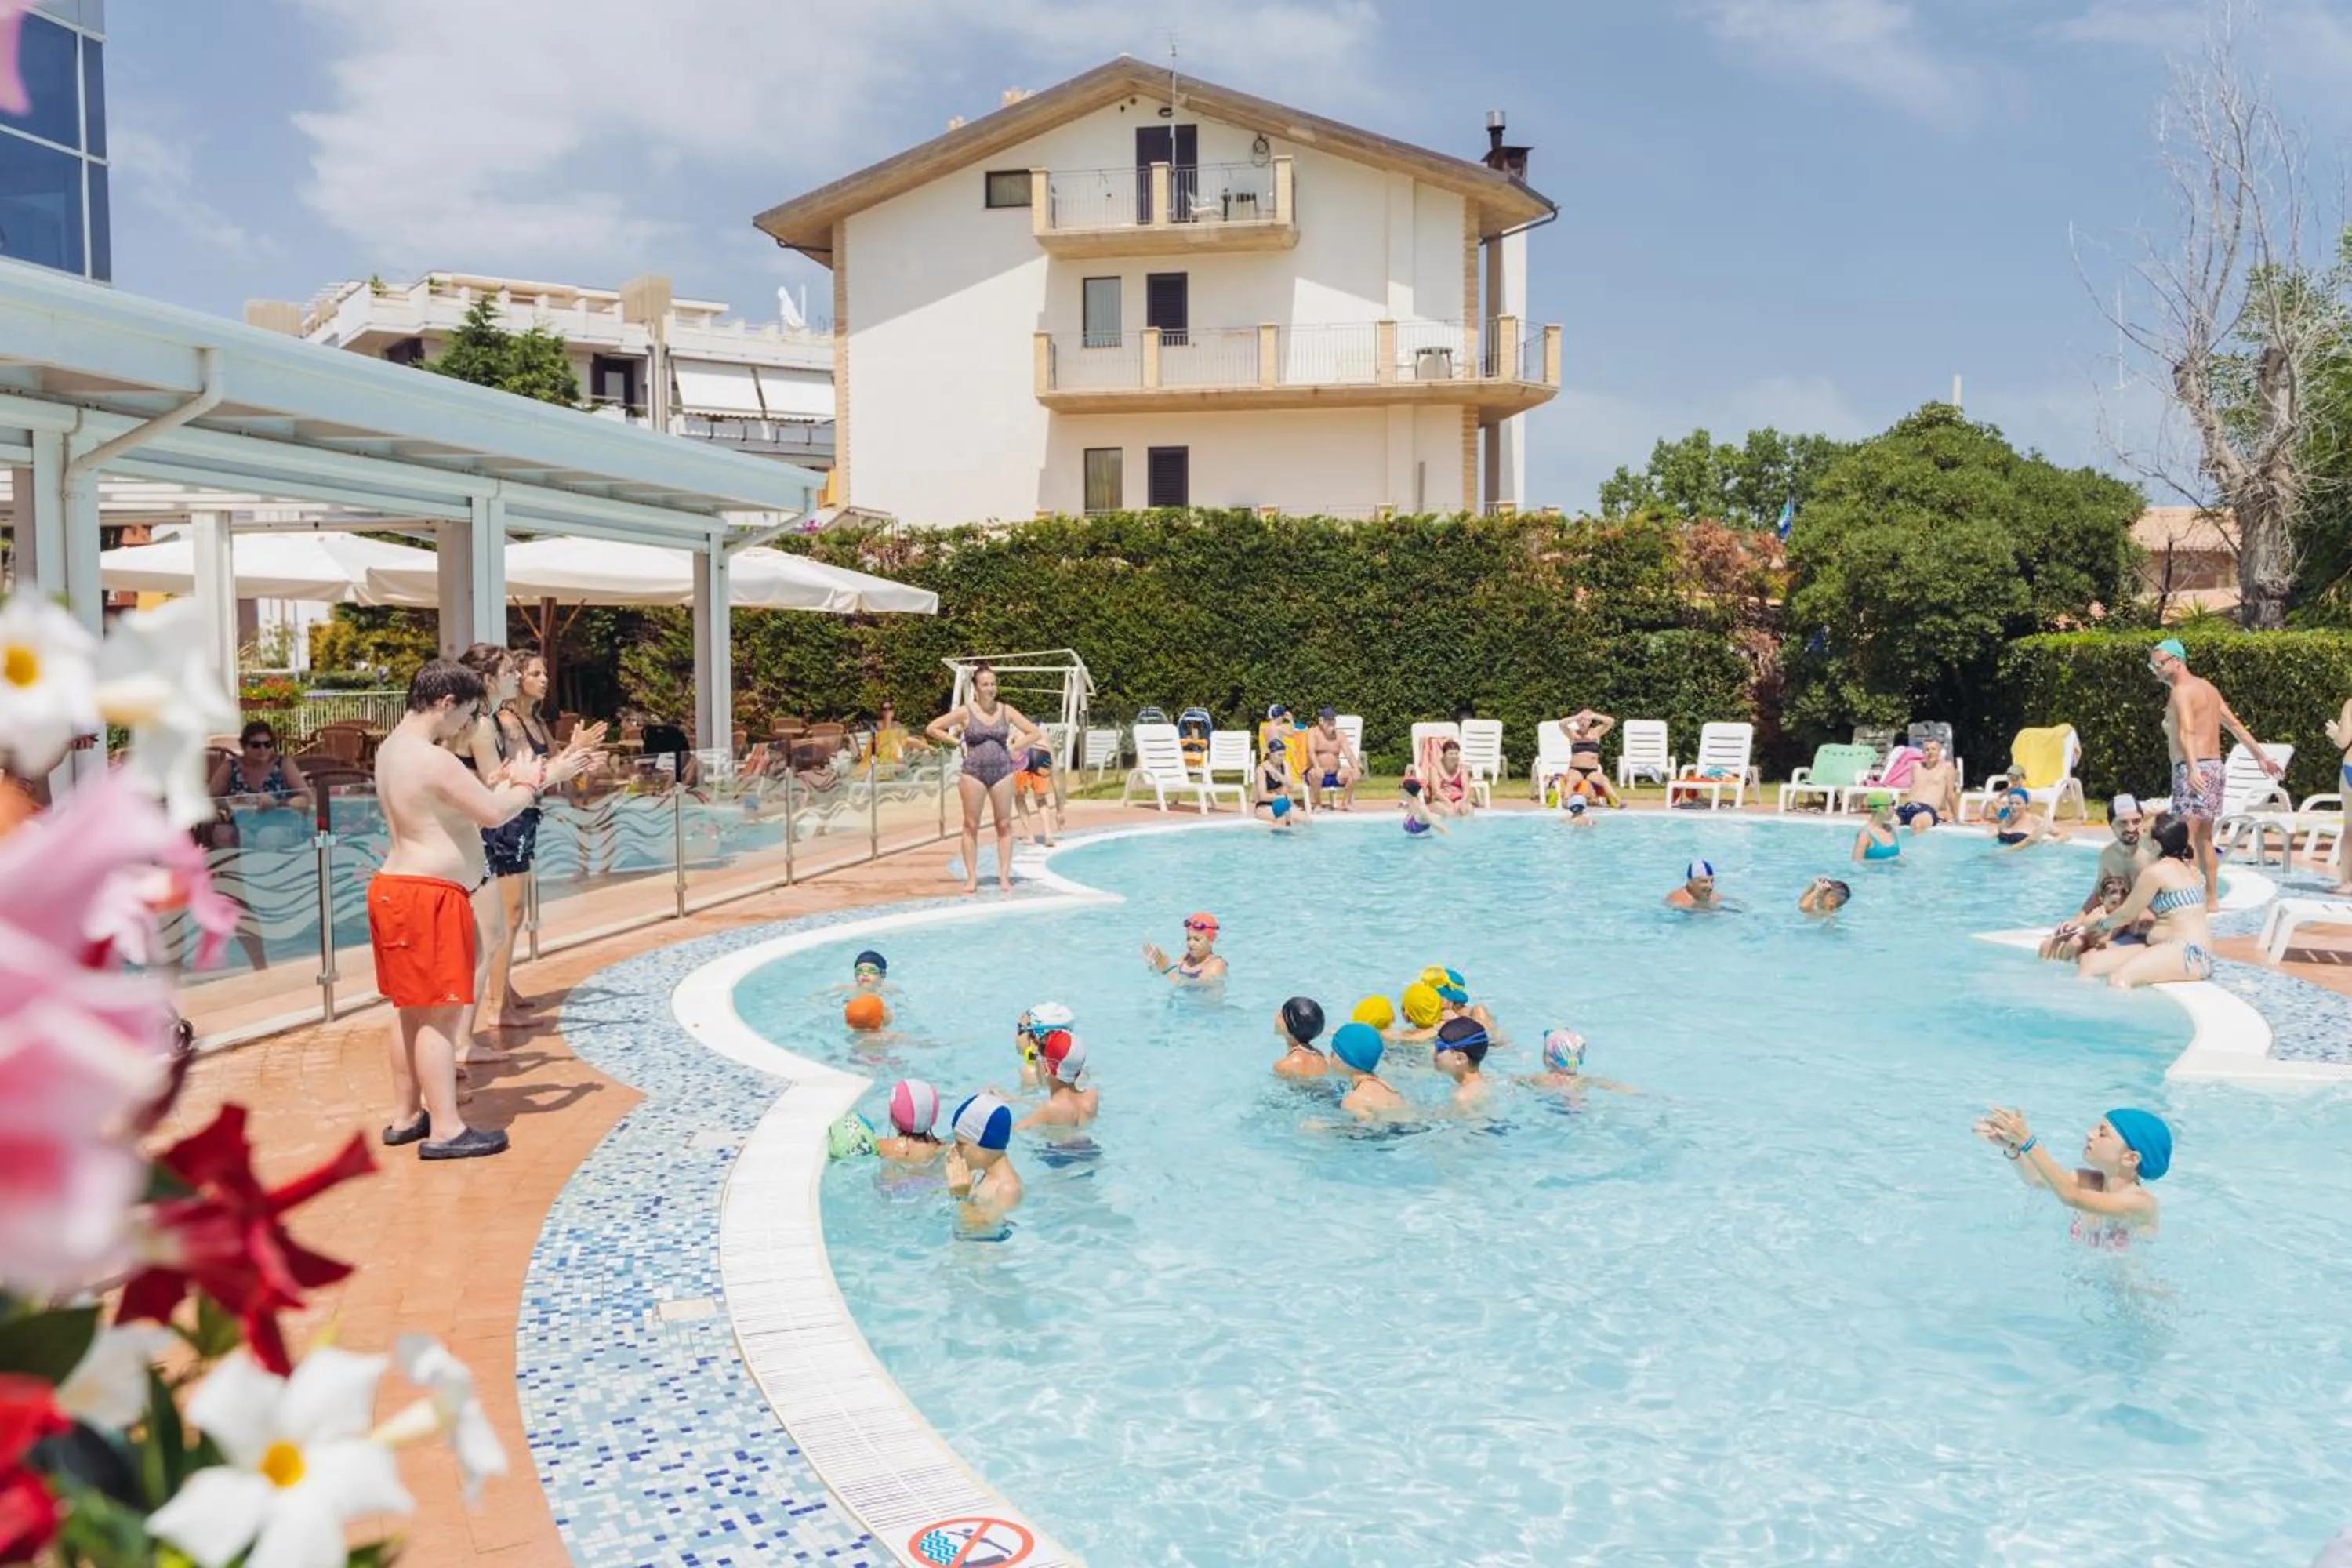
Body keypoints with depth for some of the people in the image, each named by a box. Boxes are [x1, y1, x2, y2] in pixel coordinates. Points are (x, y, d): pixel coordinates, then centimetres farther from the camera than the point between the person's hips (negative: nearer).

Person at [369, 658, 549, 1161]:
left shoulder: (392, 749, 12)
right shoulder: (432, 760, -19)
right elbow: (493, 814, -19)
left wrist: (499, 780, 7)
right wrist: (525, 787, 0)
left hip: (395, 889, 10)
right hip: (428, 896, -10)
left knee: (410, 1009, 17)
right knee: (439, 1014, -6)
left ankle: (405, 1116, 25)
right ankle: (445, 1130, -2)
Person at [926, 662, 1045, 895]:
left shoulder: (1006, 711, 2)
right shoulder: (965, 712, -3)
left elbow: (1034, 734, 8)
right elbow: (932, 729, 0)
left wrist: (1013, 747, -1)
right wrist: (958, 743, -3)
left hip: (1002, 772, 2)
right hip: (974, 773, -2)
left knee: (1004, 825, 3)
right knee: (971, 826, 1)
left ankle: (1004, 876, 8)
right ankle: (972, 877, 7)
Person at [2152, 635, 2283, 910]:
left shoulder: (2182, 691, -11)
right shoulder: (2206, 687, 18)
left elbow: (2186, 732, -27)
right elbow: (2235, 724, 22)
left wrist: (2192, 768, -39)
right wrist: (2261, 755, 27)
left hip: (2193, 769, -10)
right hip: (2215, 765, 10)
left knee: (2185, 837, -12)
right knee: (2204, 838, 16)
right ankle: (2211, 900, 21)